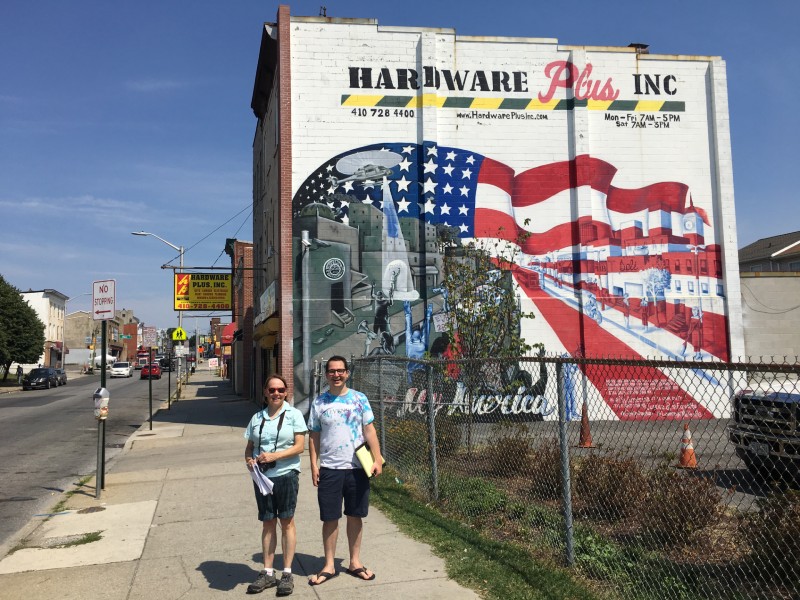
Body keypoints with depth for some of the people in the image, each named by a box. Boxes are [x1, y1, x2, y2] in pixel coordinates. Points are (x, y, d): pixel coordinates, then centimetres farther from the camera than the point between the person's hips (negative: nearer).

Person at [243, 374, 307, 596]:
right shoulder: (257, 418, 9)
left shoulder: (293, 414, -3)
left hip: (286, 474, -4)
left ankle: (287, 573, 12)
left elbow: (299, 446, -9)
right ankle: (268, 573, 20)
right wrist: (249, 459, -8)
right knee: (267, 522, 11)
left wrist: (274, 456, -20)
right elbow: (249, 447, 14)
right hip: (262, 476, 4)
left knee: (286, 521, 2)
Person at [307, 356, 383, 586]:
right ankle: (329, 566, 21)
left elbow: (369, 431, -1)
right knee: (330, 518, 7)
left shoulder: (359, 399, 0)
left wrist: (377, 459, -8)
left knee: (355, 516, 11)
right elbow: (313, 436, 4)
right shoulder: (319, 402, 2)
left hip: (357, 467, 0)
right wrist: (314, 465, -3)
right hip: (329, 468, 0)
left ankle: (355, 562, 26)